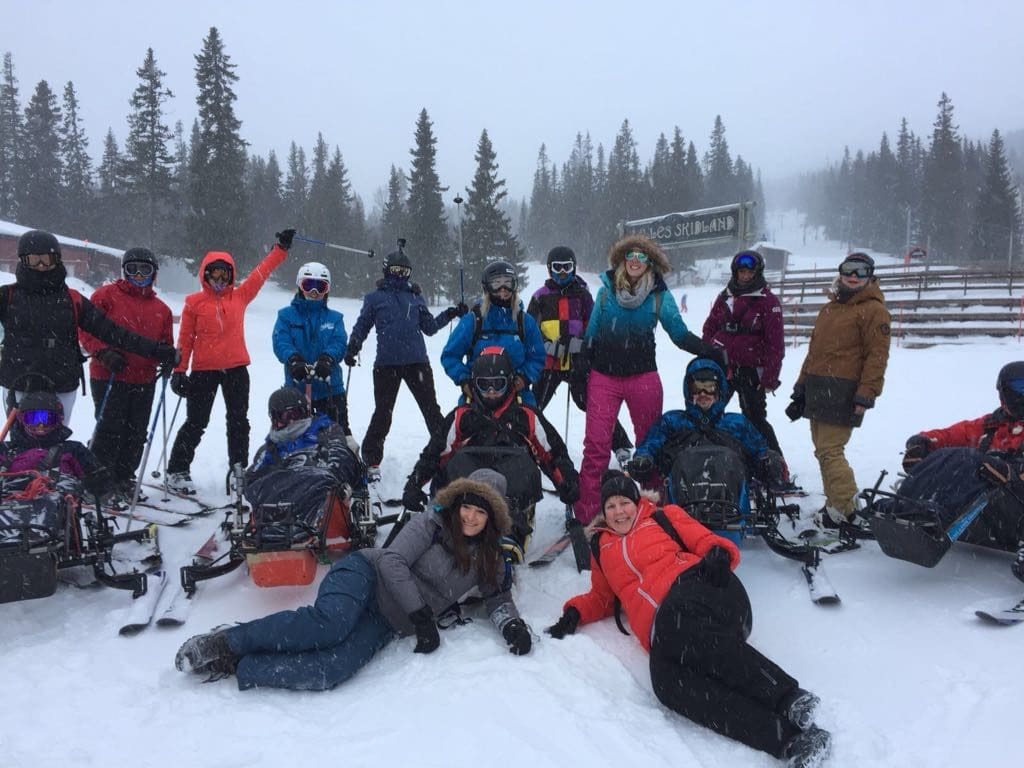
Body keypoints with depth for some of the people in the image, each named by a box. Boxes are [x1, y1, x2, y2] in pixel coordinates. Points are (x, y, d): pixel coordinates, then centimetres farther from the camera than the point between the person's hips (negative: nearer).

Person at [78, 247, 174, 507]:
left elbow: (166, 342, 18)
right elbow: (86, 328, -5)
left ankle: (124, 480, 27)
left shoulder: (161, 308, 13)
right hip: (108, 376, -5)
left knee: (136, 434, 12)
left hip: (144, 380, 5)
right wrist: (103, 352, -17)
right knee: (110, 431, -5)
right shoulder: (106, 295, -1)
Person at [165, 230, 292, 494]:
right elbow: (185, 339, 0)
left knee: (239, 421, 12)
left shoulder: (240, 296, 6)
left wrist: (281, 248, 10)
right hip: (204, 370, -3)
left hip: (237, 368, 3)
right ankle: (177, 471, 12)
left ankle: (239, 466, 26)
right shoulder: (194, 302, -1)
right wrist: (179, 371, -3)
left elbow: (261, 273, 10)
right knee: (196, 423, 2)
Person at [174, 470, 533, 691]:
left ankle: (232, 666, -16)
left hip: (387, 624, 3)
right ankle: (227, 641, -20)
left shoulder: (489, 560, 11)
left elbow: (498, 598, 18)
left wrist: (511, 624, -7)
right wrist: (422, 616, -18)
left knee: (329, 671, -28)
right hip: (367, 575, -3)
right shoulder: (432, 523, -2)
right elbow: (393, 561, -11)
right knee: (330, 622, -38)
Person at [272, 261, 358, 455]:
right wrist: (294, 360, -30)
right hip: (295, 386, 0)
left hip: (330, 386, 0)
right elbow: (281, 342, -9)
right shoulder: (286, 315, 7)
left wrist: (326, 359, -29)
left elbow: (339, 343, -8)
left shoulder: (334, 318, 9)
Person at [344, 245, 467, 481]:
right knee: (383, 413, 4)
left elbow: (429, 327, 15)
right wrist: (352, 348, -3)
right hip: (386, 364, -2)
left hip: (418, 362, 2)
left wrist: (450, 314, 4)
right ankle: (371, 460, 15)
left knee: (432, 409, 4)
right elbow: (362, 326, 11)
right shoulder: (375, 298, 7)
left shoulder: (415, 298, 14)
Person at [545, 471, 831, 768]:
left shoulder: (664, 517, 23)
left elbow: (707, 542, 15)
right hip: (662, 627, 3)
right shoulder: (600, 548, 34)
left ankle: (787, 698, -43)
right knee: (666, 680, -33)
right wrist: (575, 613, 18)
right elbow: (602, 597, 38)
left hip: (694, 586, -2)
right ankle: (787, 737, -42)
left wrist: (717, 556, -9)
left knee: (686, 635, -40)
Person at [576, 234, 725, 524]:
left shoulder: (660, 295, 3)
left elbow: (680, 335, 3)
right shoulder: (605, 290, 6)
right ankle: (587, 515, 3)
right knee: (596, 445, -4)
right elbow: (591, 334, 12)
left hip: (643, 378, 0)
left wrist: (712, 353, -11)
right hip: (603, 378, 0)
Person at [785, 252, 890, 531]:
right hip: (817, 390, 8)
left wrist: (865, 395, -18)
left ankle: (846, 512, -6)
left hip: (843, 392, -8)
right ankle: (835, 505, 17)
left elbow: (877, 355, -11)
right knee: (823, 449, 9)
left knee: (830, 451, -12)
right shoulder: (830, 308, 22)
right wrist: (801, 387, 19)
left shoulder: (873, 310, -3)